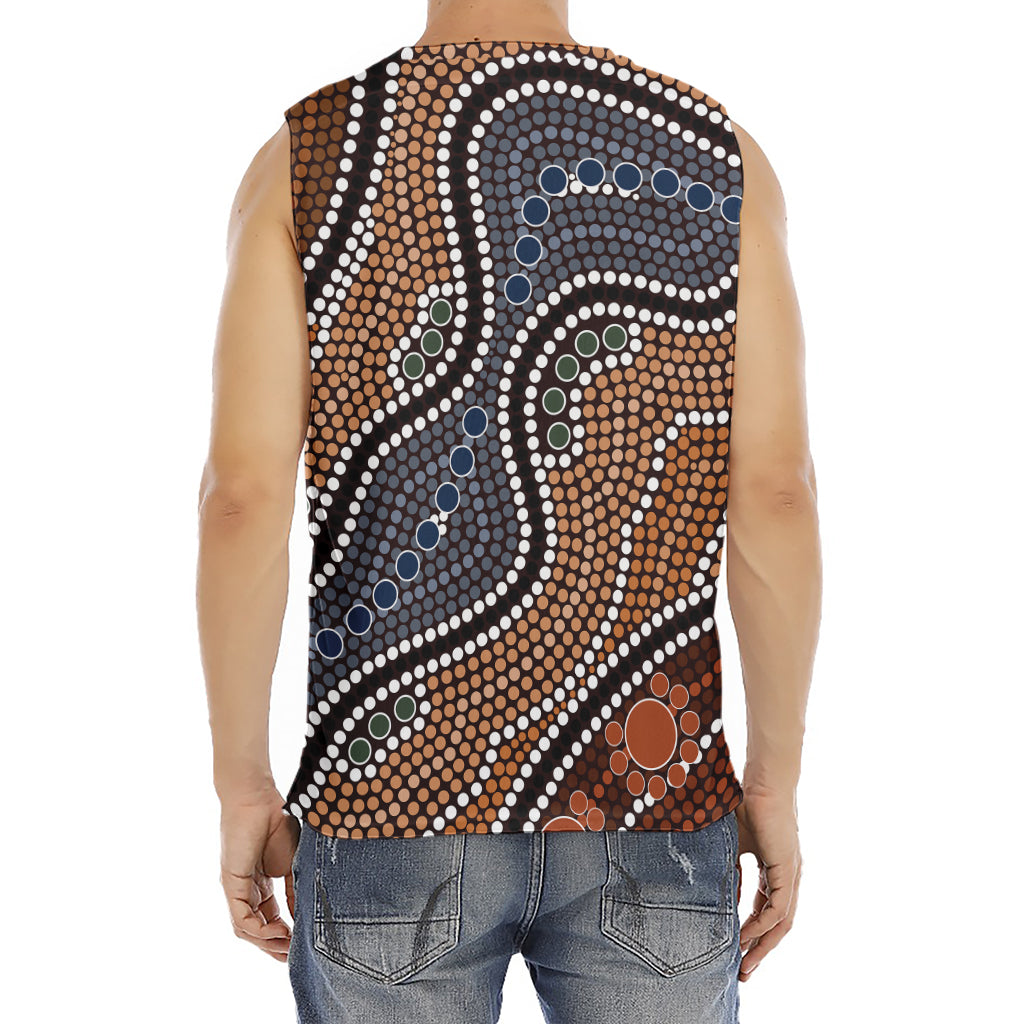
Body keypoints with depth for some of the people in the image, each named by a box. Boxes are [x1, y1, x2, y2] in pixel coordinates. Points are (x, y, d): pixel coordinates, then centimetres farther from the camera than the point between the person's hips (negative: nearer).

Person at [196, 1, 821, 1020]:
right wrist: (777, 780, 3)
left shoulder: (304, 157, -6)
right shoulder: (720, 158, -3)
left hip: (392, 778, 0)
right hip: (648, 808, 1)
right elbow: (775, 492, -8)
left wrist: (241, 787, 0)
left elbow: (242, 497, -12)